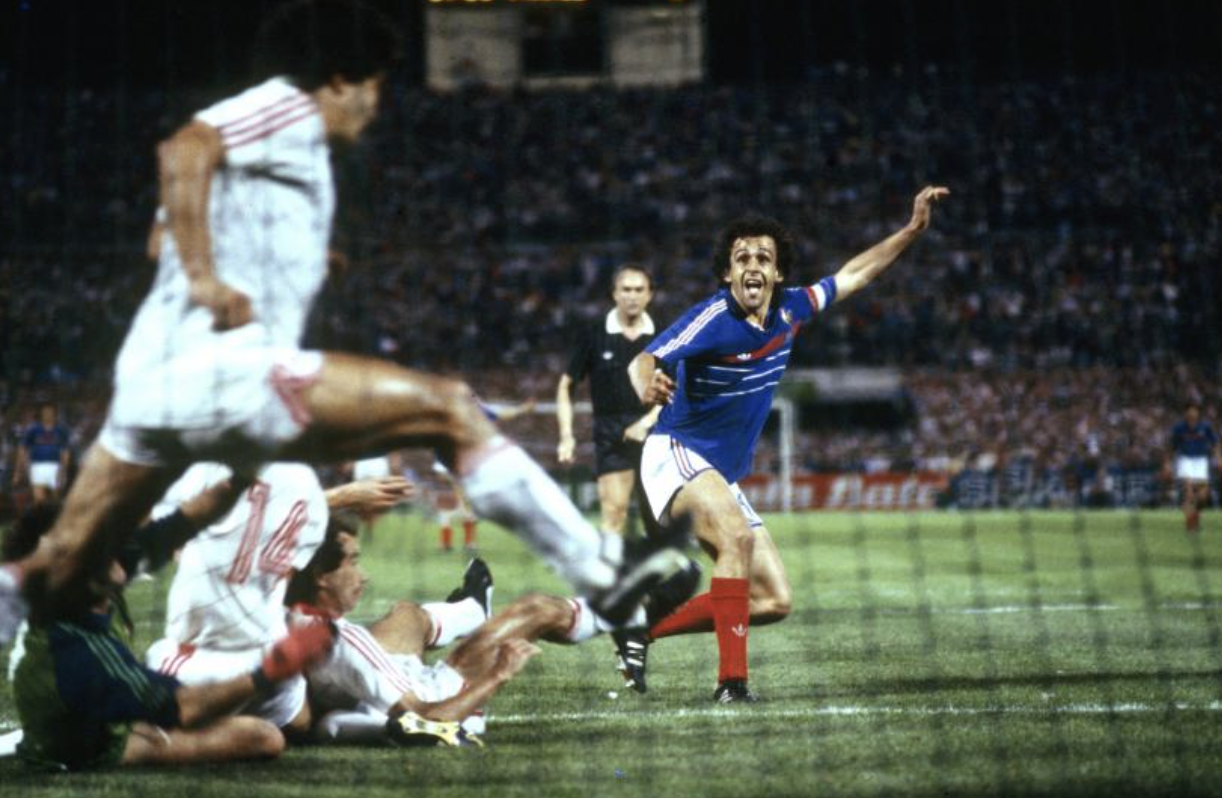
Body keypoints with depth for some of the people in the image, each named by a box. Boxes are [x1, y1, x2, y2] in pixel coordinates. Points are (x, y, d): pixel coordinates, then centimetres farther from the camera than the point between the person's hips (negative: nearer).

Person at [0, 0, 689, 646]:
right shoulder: (291, 107, 1)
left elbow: (167, 234, 31)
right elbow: (185, 151, -17)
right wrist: (204, 278, -21)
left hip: (151, 380, 10)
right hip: (223, 370, -10)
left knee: (56, 573, 10)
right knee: (450, 410, -6)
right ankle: (600, 570, -6)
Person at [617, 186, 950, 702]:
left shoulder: (789, 311, 1)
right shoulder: (713, 319, -20)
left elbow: (851, 276, 17)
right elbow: (644, 360, -32)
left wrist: (912, 230, 15)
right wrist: (647, 385, -56)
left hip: (722, 476, 8)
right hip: (677, 455, -8)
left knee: (774, 601, 4)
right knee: (737, 535, -36)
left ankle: (643, 630, 10)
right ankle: (732, 680, -34)